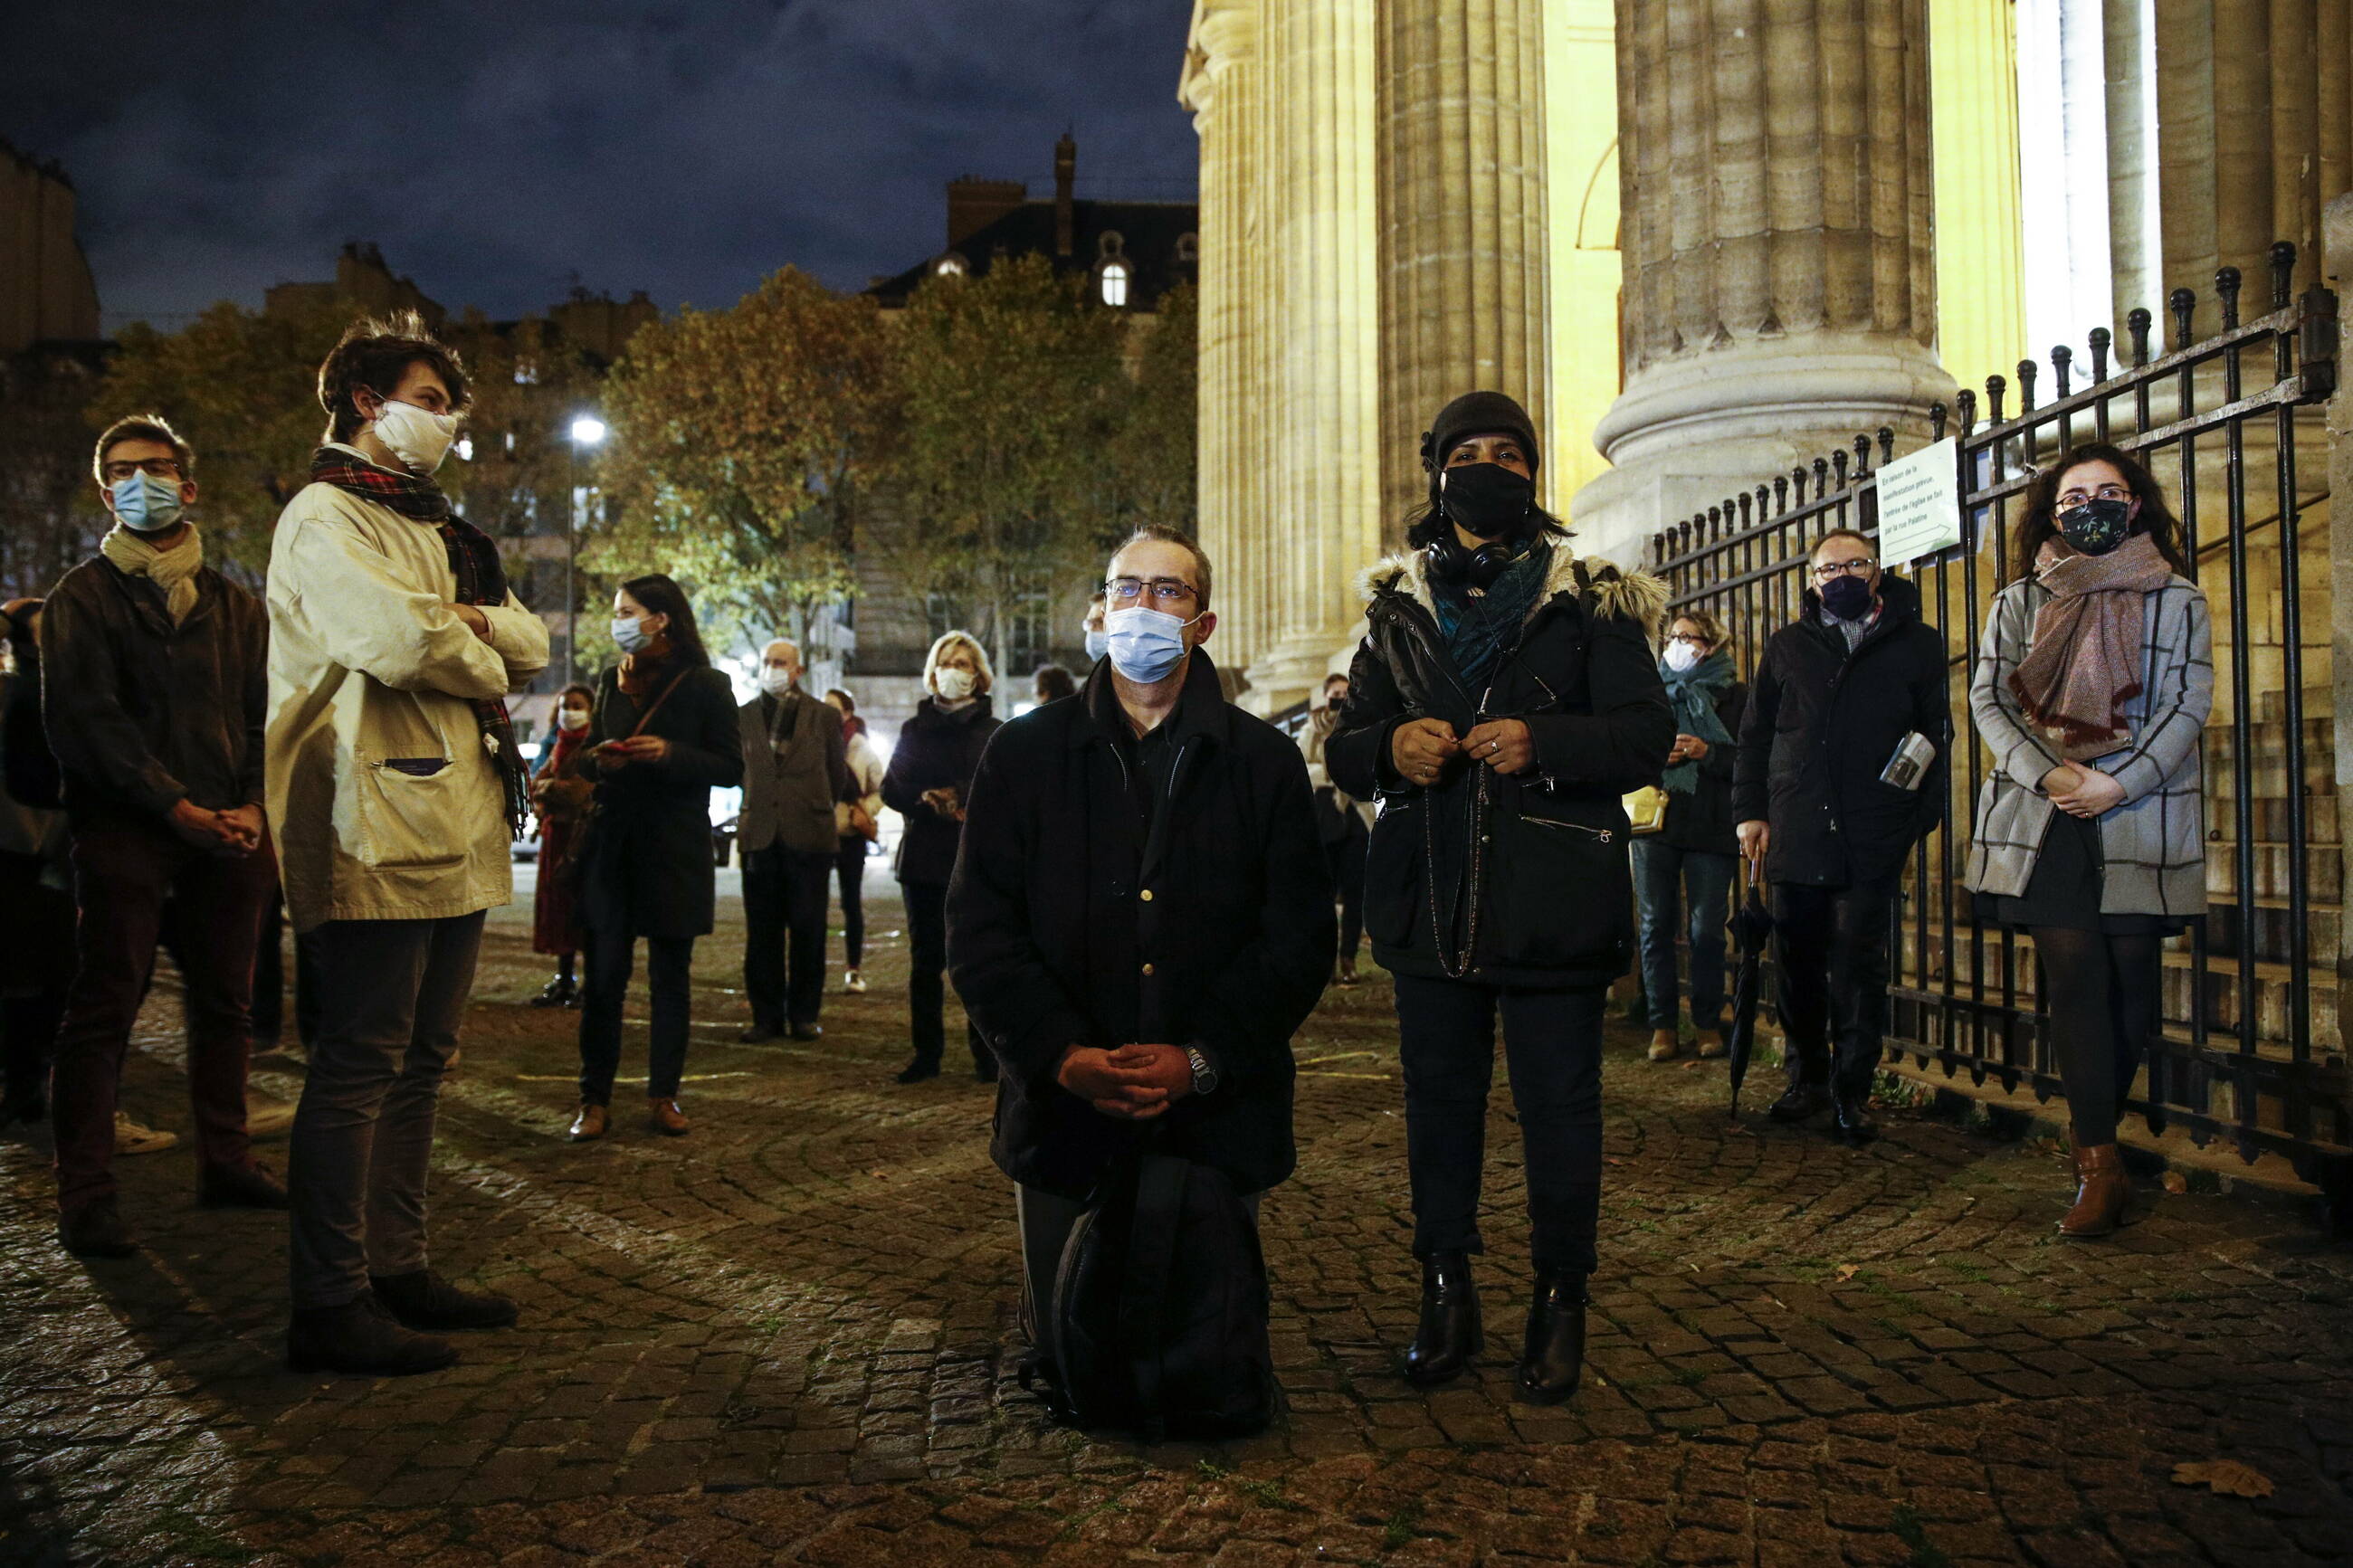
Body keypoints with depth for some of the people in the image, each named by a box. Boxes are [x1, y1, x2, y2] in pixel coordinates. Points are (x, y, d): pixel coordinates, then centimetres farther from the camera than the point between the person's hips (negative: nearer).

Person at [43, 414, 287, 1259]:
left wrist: (253, 806, -5)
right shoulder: (82, 597, 5)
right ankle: (84, 1196, 1)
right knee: (103, 1011, -3)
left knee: (225, 1003, 9)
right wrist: (176, 806, -14)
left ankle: (225, 1160, 20)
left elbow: (265, 716, 13)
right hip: (123, 831, -4)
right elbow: (84, 718, -6)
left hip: (229, 833, 4)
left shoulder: (235, 604, 17)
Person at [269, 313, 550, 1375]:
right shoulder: (325, 519, -5)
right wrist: (484, 663, -2)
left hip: (453, 827, 9)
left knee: (418, 1061, 13)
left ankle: (396, 1268, 23)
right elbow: (395, 642, -22)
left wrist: (472, 621, -6)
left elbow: (532, 641, 15)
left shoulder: (433, 528, 24)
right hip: (376, 828, -9)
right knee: (359, 1067, -6)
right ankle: (329, 1306, 0)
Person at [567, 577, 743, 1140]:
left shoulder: (705, 686, -1)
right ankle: (595, 1099, 5)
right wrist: (598, 760, -4)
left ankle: (663, 1096, 13)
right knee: (604, 977, -1)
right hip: (613, 846, 3)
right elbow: (586, 760, 20)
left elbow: (731, 767, -4)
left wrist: (670, 754, -19)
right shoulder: (611, 683, 14)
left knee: (670, 978, 4)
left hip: (676, 853, -3)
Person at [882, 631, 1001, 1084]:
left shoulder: (994, 732, 8)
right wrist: (930, 802, -10)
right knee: (925, 958, 4)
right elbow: (891, 789, 8)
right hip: (923, 858, 2)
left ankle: (986, 1054, 3)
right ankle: (927, 1054, 9)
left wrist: (959, 798, -13)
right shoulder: (914, 729, 15)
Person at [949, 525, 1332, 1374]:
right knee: (1066, 1348, 9)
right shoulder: (1024, 754, 5)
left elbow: (1300, 937, -2)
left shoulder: (1264, 761, 4)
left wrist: (1201, 1061, -15)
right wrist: (1064, 1056, -16)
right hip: (1063, 1111, 1)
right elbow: (979, 928, -2)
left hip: (1217, 1120, 0)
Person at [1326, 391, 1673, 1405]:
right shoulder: (1395, 609, 12)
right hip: (1430, 901, 3)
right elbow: (1343, 747, 11)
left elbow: (1646, 736, -4)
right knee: (1438, 1096, 10)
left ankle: (1560, 1303, 19)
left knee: (1558, 1103, 3)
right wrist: (1388, 748, -12)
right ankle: (1447, 1293, 24)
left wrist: (1544, 743, -20)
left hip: (1552, 901, -3)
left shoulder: (1588, 606, 4)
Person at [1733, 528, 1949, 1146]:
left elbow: (1938, 735, 3)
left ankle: (1851, 1091, 9)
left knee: (1860, 965, -1)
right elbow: (1755, 734, 15)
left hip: (1874, 838, -2)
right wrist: (1750, 811, 7)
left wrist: (1923, 817, -6)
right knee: (1798, 961, 6)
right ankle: (1808, 1077, 21)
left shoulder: (1918, 644, 8)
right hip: (1795, 833, 2)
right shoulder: (1788, 647, 14)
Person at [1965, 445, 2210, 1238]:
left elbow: (2189, 703, 0)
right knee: (2075, 977, -7)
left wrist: (2119, 782, -13)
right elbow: (1988, 698, 4)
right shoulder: (2019, 602, 12)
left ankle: (2092, 1140, 18)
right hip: (2043, 817, 0)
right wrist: (2048, 773, -11)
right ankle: (2100, 1164, -5)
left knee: (2131, 981, 1)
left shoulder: (2178, 600, 8)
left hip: (2142, 819, 0)